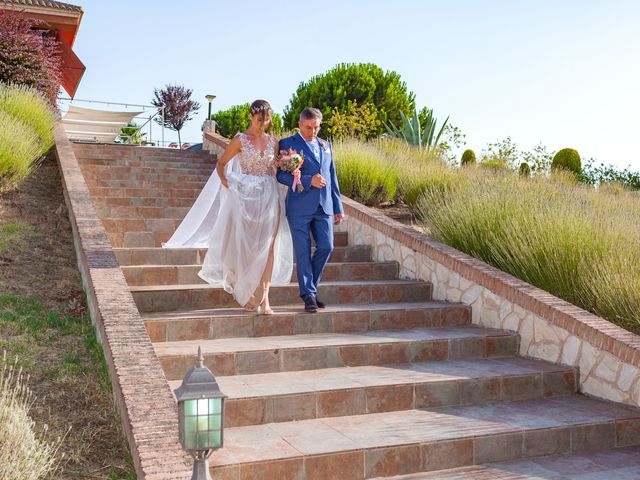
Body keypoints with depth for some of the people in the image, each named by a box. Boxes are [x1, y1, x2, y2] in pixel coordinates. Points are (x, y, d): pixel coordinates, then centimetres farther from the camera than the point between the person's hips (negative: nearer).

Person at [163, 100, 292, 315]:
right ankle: (249, 296, 15)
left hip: (269, 196, 3)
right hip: (246, 196, -3)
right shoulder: (240, 140, -2)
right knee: (246, 246, 1)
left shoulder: (273, 142, 10)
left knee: (267, 247, -4)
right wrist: (225, 183, -11)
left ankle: (263, 298, -4)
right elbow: (221, 163, 3)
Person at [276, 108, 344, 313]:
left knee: (326, 247, 0)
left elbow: (332, 177, 19)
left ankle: (310, 287, 20)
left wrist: (338, 207, 14)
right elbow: (281, 175, -7)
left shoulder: (326, 145, 18)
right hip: (300, 207, -5)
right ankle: (308, 295, 7)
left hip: (324, 206, 5)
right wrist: (308, 180, -16)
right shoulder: (287, 144, 2)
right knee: (303, 252, -2)